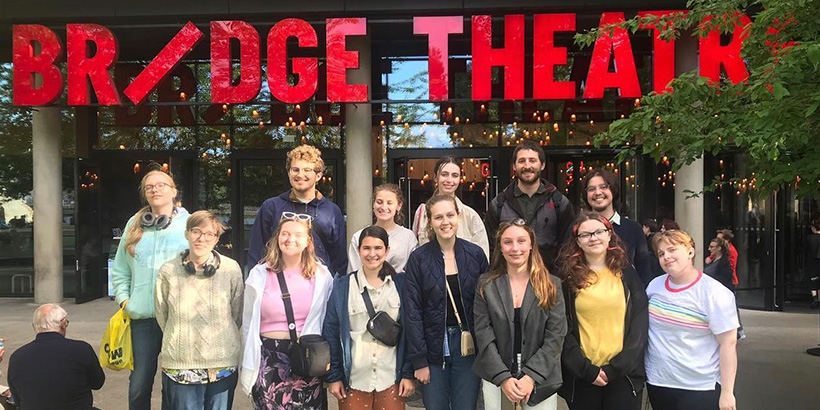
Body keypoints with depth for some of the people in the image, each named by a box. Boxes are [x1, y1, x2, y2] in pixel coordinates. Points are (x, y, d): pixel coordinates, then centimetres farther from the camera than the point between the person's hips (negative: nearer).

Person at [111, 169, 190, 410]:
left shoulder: (188, 224, 1)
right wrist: (124, 299, 5)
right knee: (139, 382, 10)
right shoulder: (135, 224, 11)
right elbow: (119, 269, 15)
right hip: (143, 317, 3)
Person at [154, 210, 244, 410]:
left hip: (223, 363, 0)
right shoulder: (168, 271, -3)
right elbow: (162, 315, 8)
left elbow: (237, 314, 6)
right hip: (180, 365, 0)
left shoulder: (231, 269, -4)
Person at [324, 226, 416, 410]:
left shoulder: (401, 284, 1)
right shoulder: (342, 286, 0)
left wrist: (409, 374, -2)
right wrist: (333, 376, -2)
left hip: (391, 379, 1)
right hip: (354, 379, 0)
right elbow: (331, 332, 1)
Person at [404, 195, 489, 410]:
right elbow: (413, 312, -5)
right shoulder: (418, 258, -5)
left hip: (468, 346, 1)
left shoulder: (476, 254, 0)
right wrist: (419, 360, -8)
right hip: (434, 346, -1)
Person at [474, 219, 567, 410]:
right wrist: (503, 377, -14)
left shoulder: (551, 285, -1)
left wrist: (531, 376, -14)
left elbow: (555, 337, -5)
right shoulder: (486, 284, -1)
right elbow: (484, 336, -4)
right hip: (496, 378, 0)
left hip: (541, 379, 0)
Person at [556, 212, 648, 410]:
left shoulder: (626, 272, 3)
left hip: (624, 374, 0)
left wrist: (615, 368, -8)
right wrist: (586, 369, -10)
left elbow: (639, 325, -1)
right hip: (581, 376, 0)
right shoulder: (569, 277, 1)